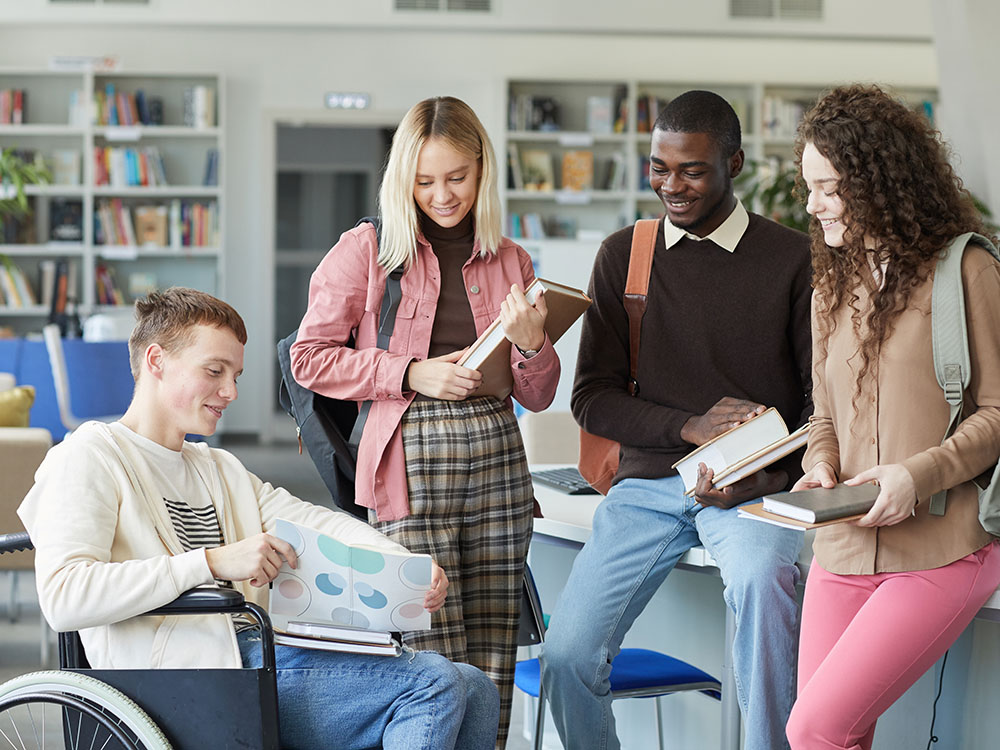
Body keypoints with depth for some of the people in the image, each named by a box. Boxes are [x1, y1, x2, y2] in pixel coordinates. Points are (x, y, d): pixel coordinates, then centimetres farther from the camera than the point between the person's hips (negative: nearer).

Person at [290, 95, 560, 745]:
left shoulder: (510, 261, 13)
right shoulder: (367, 251, 4)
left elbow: (538, 397, 15)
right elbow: (311, 358, 1)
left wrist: (532, 344, -7)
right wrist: (411, 374, -9)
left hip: (496, 459, 4)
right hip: (412, 460, -3)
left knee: (493, 667, 3)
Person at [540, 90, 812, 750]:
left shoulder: (793, 260, 0)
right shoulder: (623, 257, 9)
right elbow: (593, 398, 7)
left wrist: (769, 475, -17)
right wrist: (691, 427, -11)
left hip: (754, 488, -3)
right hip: (649, 481, 3)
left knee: (760, 578, -37)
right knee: (566, 656, -10)